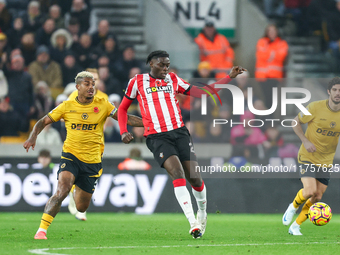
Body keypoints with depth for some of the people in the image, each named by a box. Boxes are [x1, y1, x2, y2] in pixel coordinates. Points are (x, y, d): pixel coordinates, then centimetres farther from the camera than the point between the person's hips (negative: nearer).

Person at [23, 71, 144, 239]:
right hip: (71, 156, -2)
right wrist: (33, 137, -11)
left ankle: (78, 191, 48)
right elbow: (43, 122, 6)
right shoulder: (67, 106, 0)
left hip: (92, 161, 2)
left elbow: (125, 118, -2)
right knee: (62, 190, -29)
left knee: (81, 207, 9)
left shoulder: (102, 105, 0)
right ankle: (42, 230, -24)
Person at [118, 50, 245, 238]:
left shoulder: (173, 80, 12)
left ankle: (202, 213, 28)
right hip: (157, 137, -3)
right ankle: (193, 223, -27)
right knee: (178, 174, -23)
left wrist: (229, 77, 10)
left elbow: (201, 92, 14)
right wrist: (123, 132, 2)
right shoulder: (137, 82, 6)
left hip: (179, 133, 3)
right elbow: (123, 108, 16)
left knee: (195, 179, -2)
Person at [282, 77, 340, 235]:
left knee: (317, 197, 1)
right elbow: (296, 122, -2)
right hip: (307, 157, -4)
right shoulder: (315, 107, -14)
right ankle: (293, 207, 12)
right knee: (310, 191, -21)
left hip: (326, 161, 4)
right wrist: (305, 141, -14)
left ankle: (295, 226, 18)